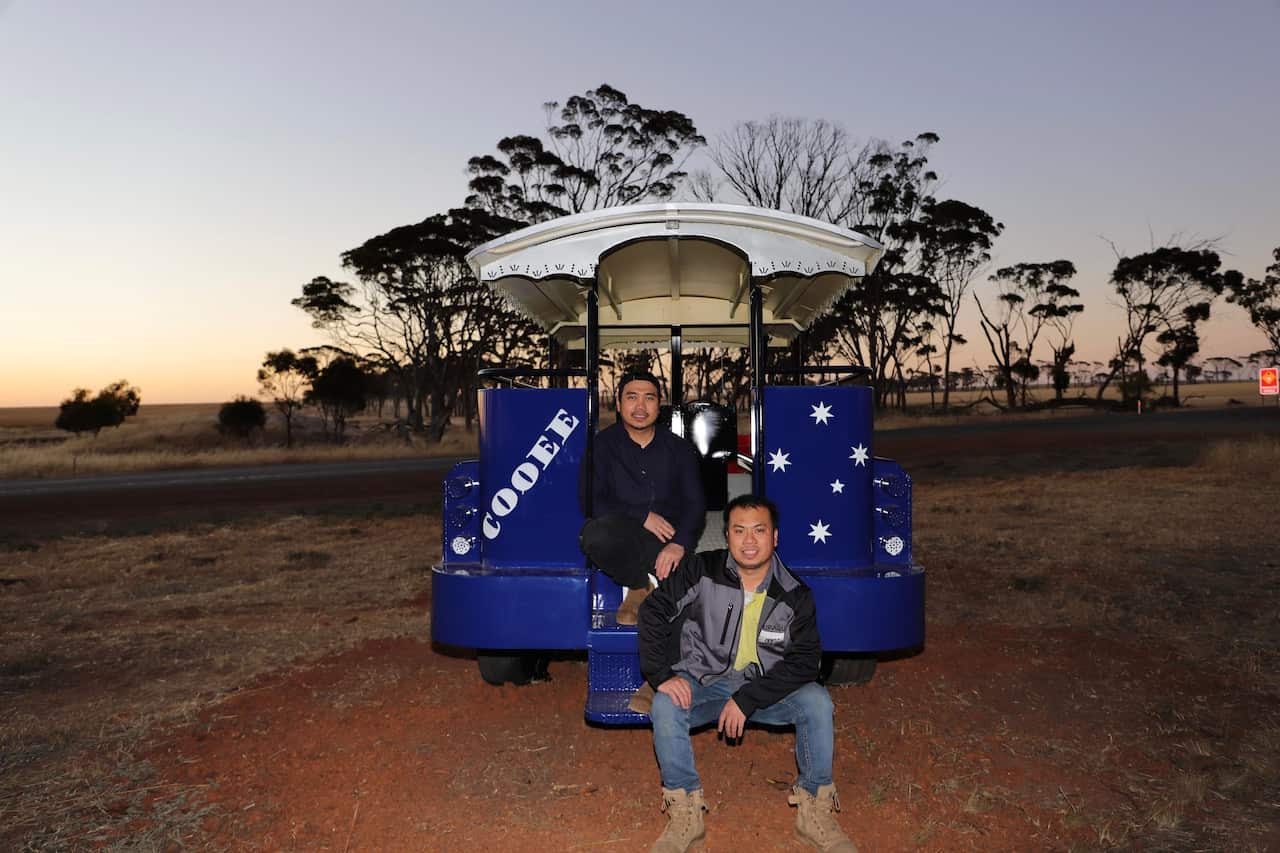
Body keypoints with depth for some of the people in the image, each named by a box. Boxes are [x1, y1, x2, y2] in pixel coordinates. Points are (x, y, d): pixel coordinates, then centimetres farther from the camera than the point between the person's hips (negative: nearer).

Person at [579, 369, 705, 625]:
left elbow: (695, 505, 3)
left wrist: (679, 543, -16)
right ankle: (639, 585, -6)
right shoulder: (602, 445, 6)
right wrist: (642, 516, -13)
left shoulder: (679, 448, 12)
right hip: (622, 535, 0)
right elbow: (591, 501, -5)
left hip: (668, 540, 1)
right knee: (595, 533, -36)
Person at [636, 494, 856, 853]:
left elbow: (804, 660, -13)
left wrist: (747, 699, -23)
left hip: (767, 688, 1)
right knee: (665, 706, -30)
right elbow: (654, 612, -8)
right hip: (704, 684, 0)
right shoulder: (701, 571, -12)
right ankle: (685, 813, -15)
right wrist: (661, 674, -20)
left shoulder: (795, 595, -9)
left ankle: (814, 809, -8)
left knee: (817, 701, -25)